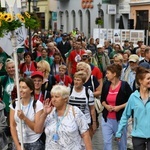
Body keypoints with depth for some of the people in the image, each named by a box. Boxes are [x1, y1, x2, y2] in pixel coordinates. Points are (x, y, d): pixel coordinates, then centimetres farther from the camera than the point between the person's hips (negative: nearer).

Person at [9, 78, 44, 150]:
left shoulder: (37, 104, -12)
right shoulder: (14, 104, -2)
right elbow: (12, 126, 0)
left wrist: (24, 118, -25)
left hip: (34, 143, -3)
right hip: (19, 141, 3)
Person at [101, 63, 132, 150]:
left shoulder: (124, 85, -11)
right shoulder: (106, 84, 1)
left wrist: (120, 107, -17)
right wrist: (106, 105, -7)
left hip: (120, 118, -3)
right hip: (107, 119, 3)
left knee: (121, 142, 13)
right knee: (107, 142, 1)